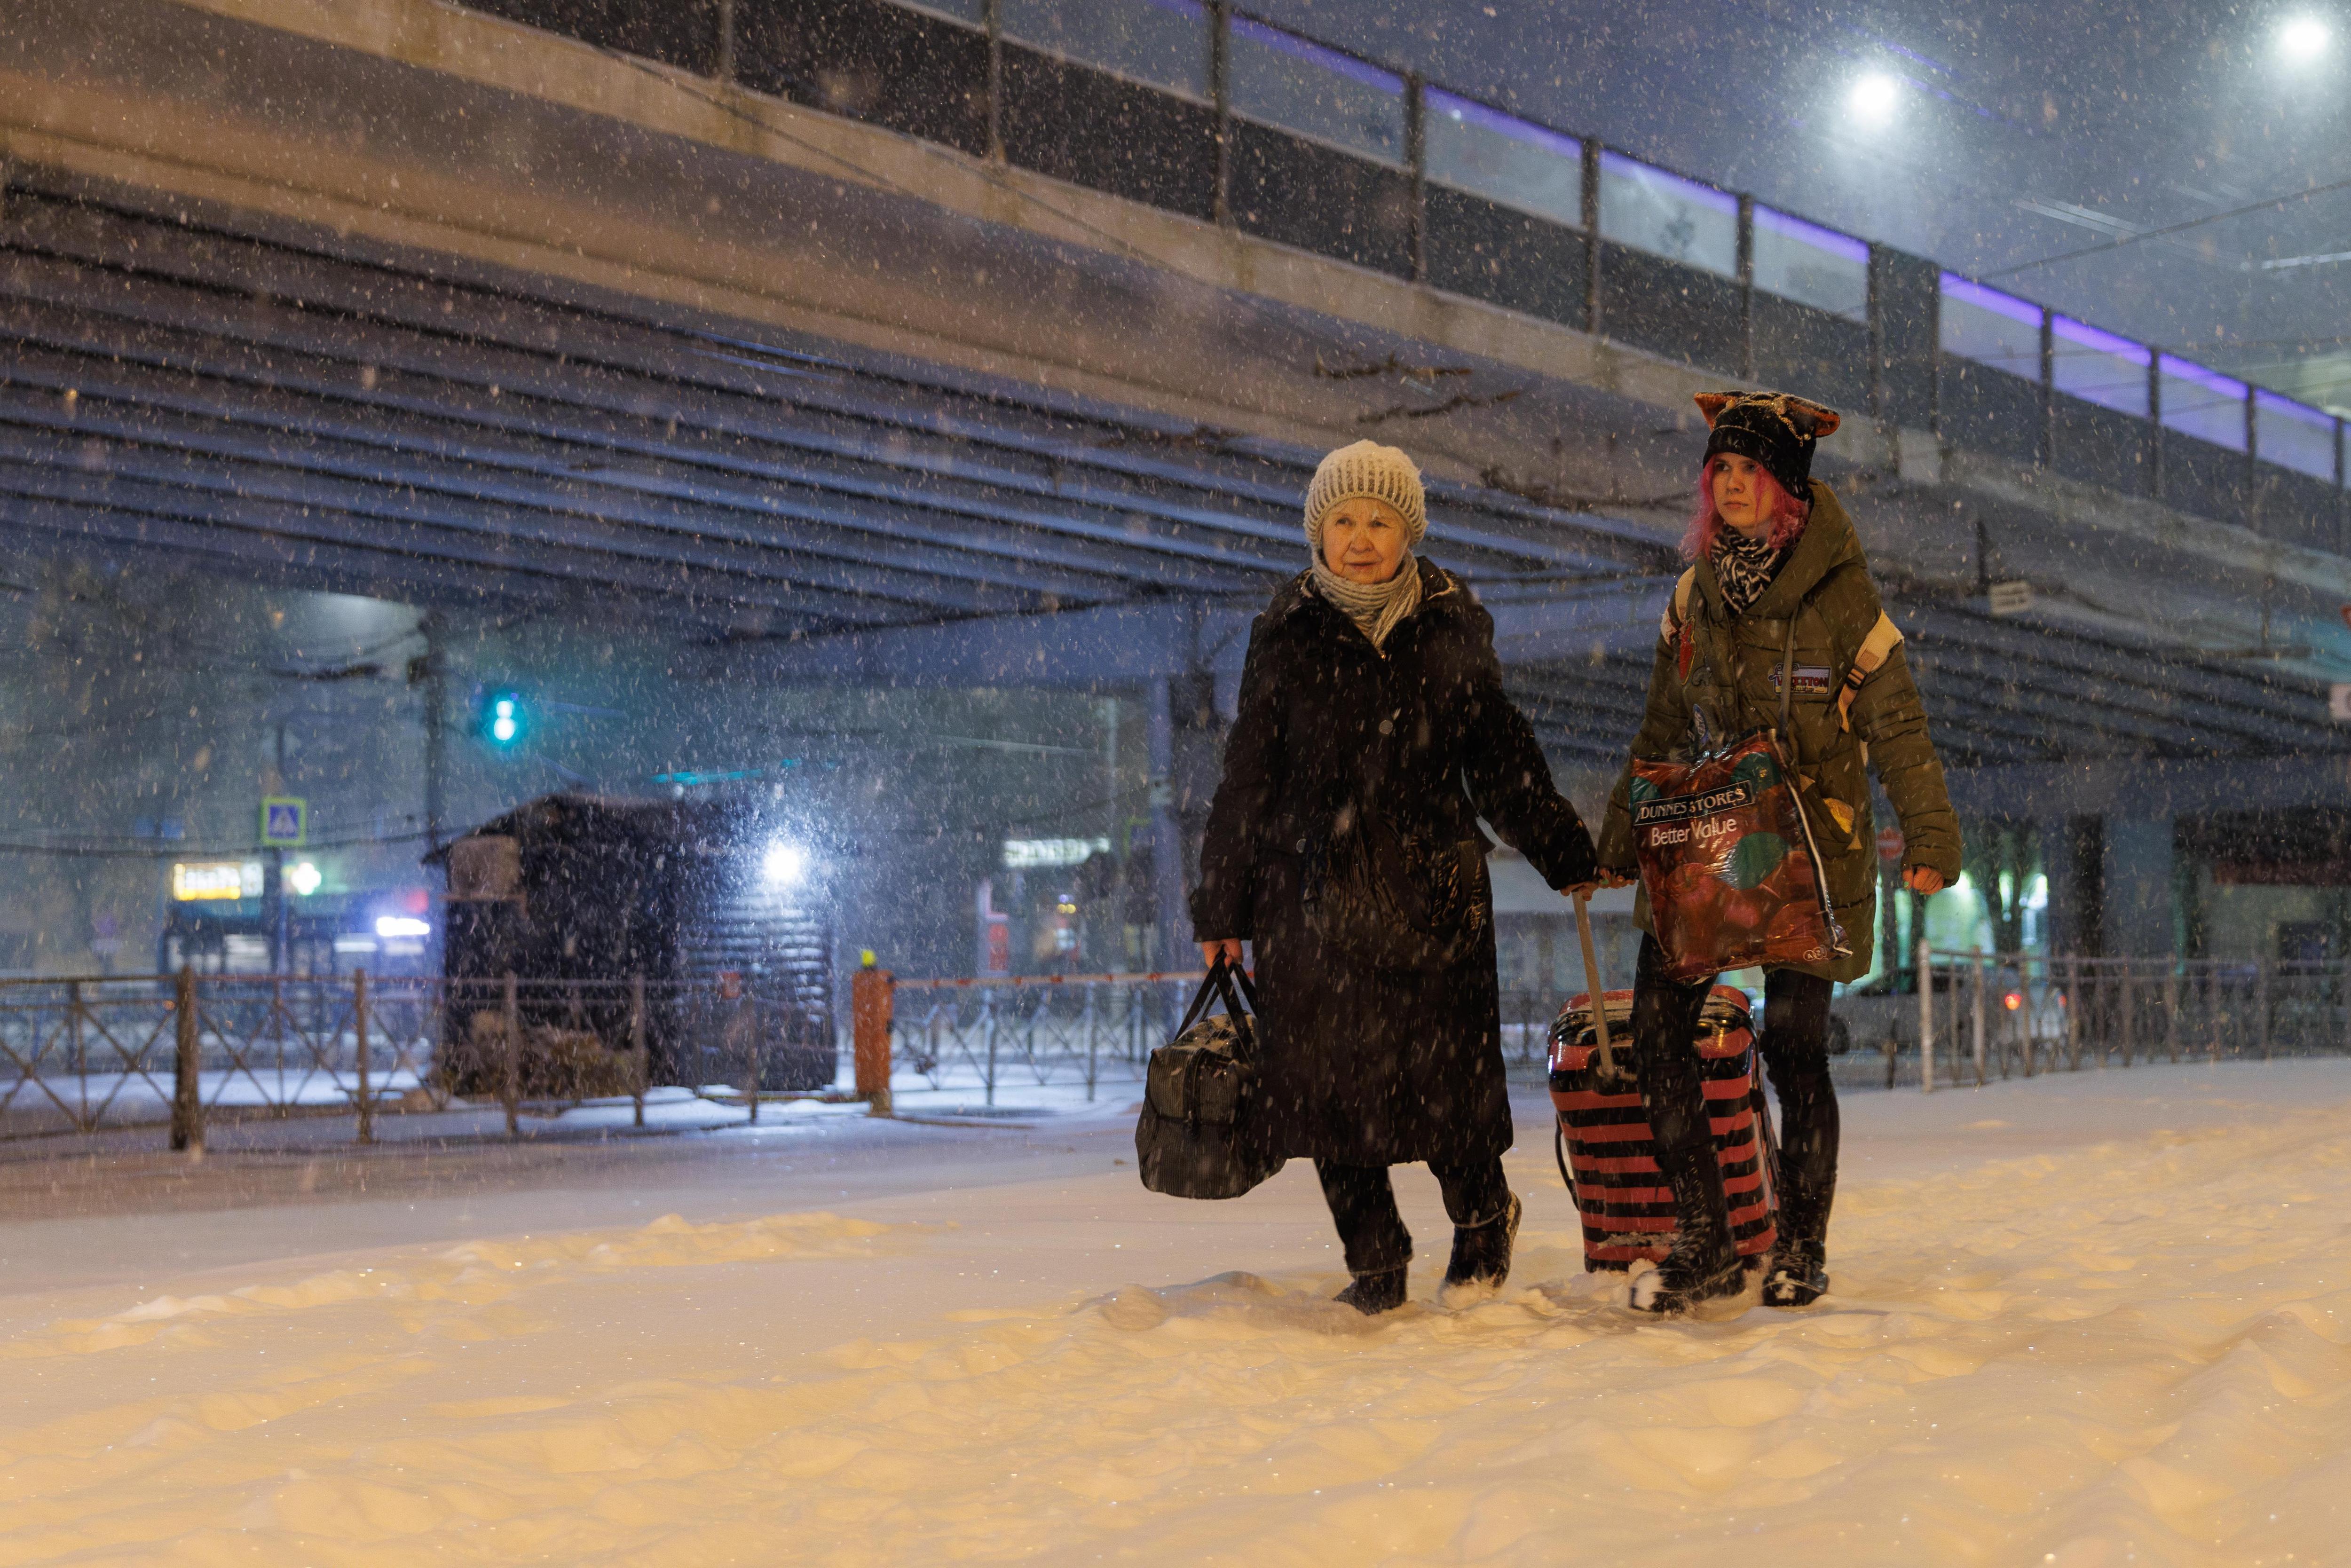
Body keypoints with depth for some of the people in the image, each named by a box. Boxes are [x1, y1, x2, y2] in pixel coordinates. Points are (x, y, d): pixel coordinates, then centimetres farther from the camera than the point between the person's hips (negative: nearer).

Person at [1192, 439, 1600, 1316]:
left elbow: (1501, 758, 14)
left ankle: (1481, 1222, 24)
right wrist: (1223, 905, 6)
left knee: (1446, 1070, -3)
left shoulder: (1452, 627, 6)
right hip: (1312, 890, 1)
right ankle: (1374, 1263, 15)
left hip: (1432, 887, 0)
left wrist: (1567, 857, 14)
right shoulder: (1286, 635, 5)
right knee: (1330, 1073, 1)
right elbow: (1248, 776, 7)